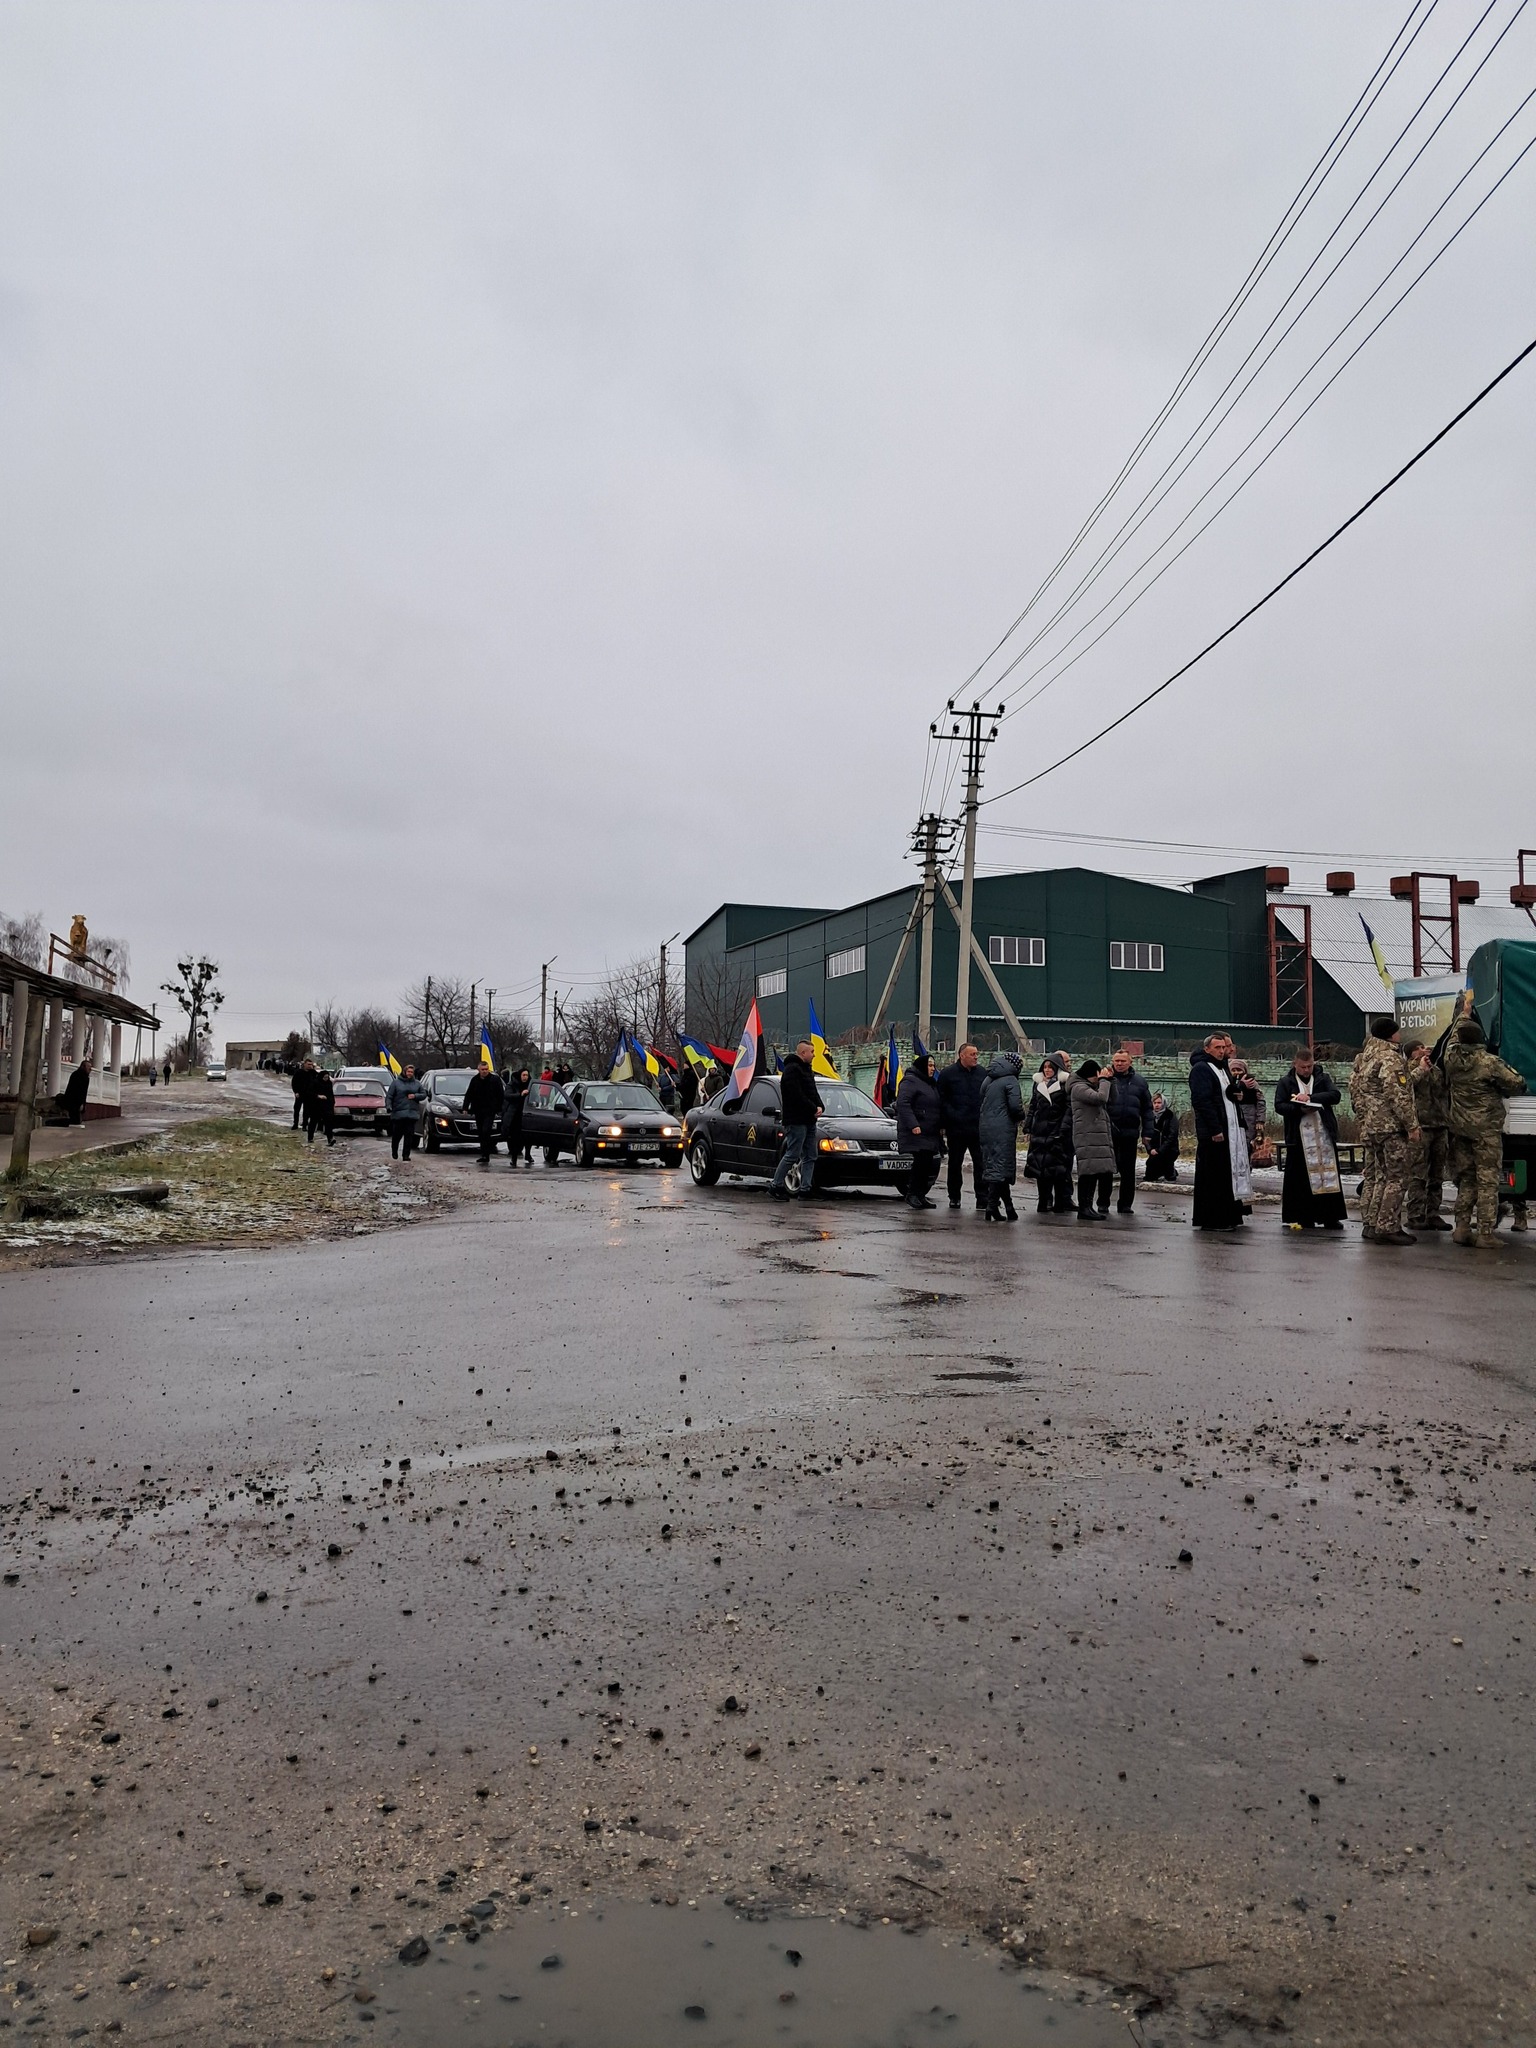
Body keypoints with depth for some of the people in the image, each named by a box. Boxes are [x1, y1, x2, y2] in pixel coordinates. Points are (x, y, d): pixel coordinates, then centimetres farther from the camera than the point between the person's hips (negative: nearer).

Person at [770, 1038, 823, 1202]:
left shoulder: (806, 1069, 20)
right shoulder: (792, 1070, -12)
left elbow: (814, 1093, 20)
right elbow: (797, 1096, -21)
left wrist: (820, 1107, 1)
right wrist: (813, 1109, -14)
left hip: (809, 1121, 10)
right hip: (796, 1121, -10)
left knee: (810, 1157, 8)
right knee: (792, 1155, -8)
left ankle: (805, 1189, 9)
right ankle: (776, 1186, 1)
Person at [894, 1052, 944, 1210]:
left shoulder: (930, 1083, 21)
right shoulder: (910, 1081, -8)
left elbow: (938, 1107, 27)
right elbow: (903, 1103, -19)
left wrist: (941, 1126, 14)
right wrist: (913, 1125, -25)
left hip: (931, 1134, 9)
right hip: (916, 1132, -9)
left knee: (930, 1165, 4)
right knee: (921, 1162, -14)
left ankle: (920, 1195, 11)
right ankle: (912, 1194, -4)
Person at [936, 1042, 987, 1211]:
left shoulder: (982, 1073, 8)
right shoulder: (948, 1074, 0)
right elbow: (941, 1100, 0)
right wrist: (951, 1116, -10)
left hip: (978, 1128, 2)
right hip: (956, 1128, -2)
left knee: (981, 1163, -2)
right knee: (955, 1164, 9)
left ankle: (982, 1198, 2)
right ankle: (954, 1197, 21)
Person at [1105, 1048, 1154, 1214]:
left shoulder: (1139, 1082, 10)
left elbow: (1147, 1109, 10)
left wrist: (1147, 1133, 5)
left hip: (1130, 1132, 2)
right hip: (1109, 1131, -2)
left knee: (1128, 1170, 8)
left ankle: (1125, 1204, 17)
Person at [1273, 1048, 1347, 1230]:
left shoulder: (1322, 1078, 10)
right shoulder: (1286, 1082, 6)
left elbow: (1335, 1095, -5)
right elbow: (1279, 1106, 0)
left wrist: (1311, 1097, -16)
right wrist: (1300, 1109, -16)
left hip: (1324, 1134, 2)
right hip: (1299, 1136, -2)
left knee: (1329, 1174, 2)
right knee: (1301, 1178, -1)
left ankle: (1331, 1218, 7)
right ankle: (1303, 1218, 6)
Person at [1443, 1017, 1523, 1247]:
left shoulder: (1451, 1057, -1)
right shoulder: (1490, 1062, -16)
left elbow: (1454, 1038, 21)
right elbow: (1517, 1085, -12)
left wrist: (1465, 1012, 35)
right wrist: (1511, 1073, 11)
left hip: (1460, 1128, 5)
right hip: (1486, 1129, -5)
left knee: (1465, 1179, 13)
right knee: (1488, 1181, -2)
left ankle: (1462, 1228, 12)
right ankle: (1486, 1233, -2)